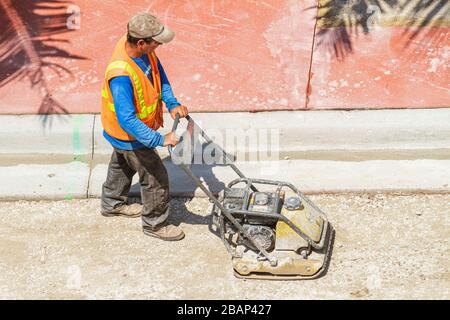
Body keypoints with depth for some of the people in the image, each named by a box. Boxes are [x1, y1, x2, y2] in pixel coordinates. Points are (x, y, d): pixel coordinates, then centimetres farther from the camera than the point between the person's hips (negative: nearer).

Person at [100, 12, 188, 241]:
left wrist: (172, 104, -17)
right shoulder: (121, 75, -43)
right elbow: (127, 120, -43)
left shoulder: (142, 48, -18)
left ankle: (112, 204, 57)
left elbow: (159, 74, -3)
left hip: (127, 127, 9)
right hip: (129, 134, -9)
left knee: (122, 164, 31)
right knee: (156, 176, 6)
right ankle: (155, 223, 30)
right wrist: (160, 140, -43)